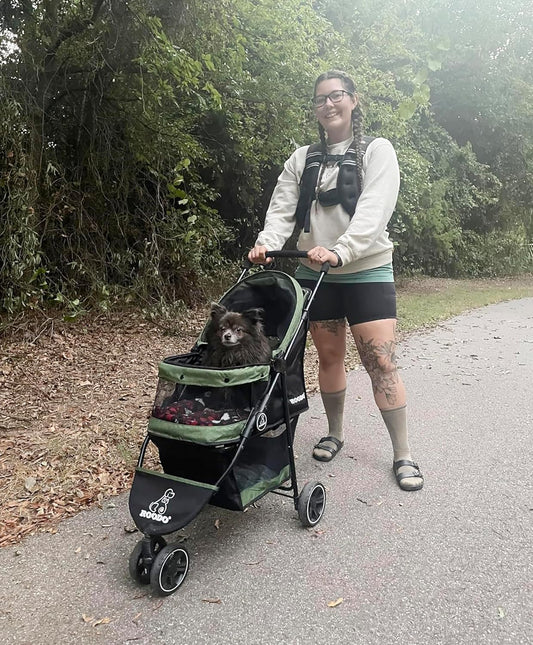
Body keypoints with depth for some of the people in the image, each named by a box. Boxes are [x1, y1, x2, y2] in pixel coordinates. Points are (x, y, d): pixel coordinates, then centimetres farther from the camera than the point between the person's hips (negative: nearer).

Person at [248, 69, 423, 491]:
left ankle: (403, 455, 5)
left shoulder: (377, 151, 0)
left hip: (367, 271, -3)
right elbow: (283, 209, 1)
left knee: (381, 362, -8)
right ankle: (335, 433, 30)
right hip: (315, 274, 4)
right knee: (329, 356, 11)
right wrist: (268, 242, -21)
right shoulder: (302, 160, 11)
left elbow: (374, 211, -16)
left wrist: (340, 251, -32)